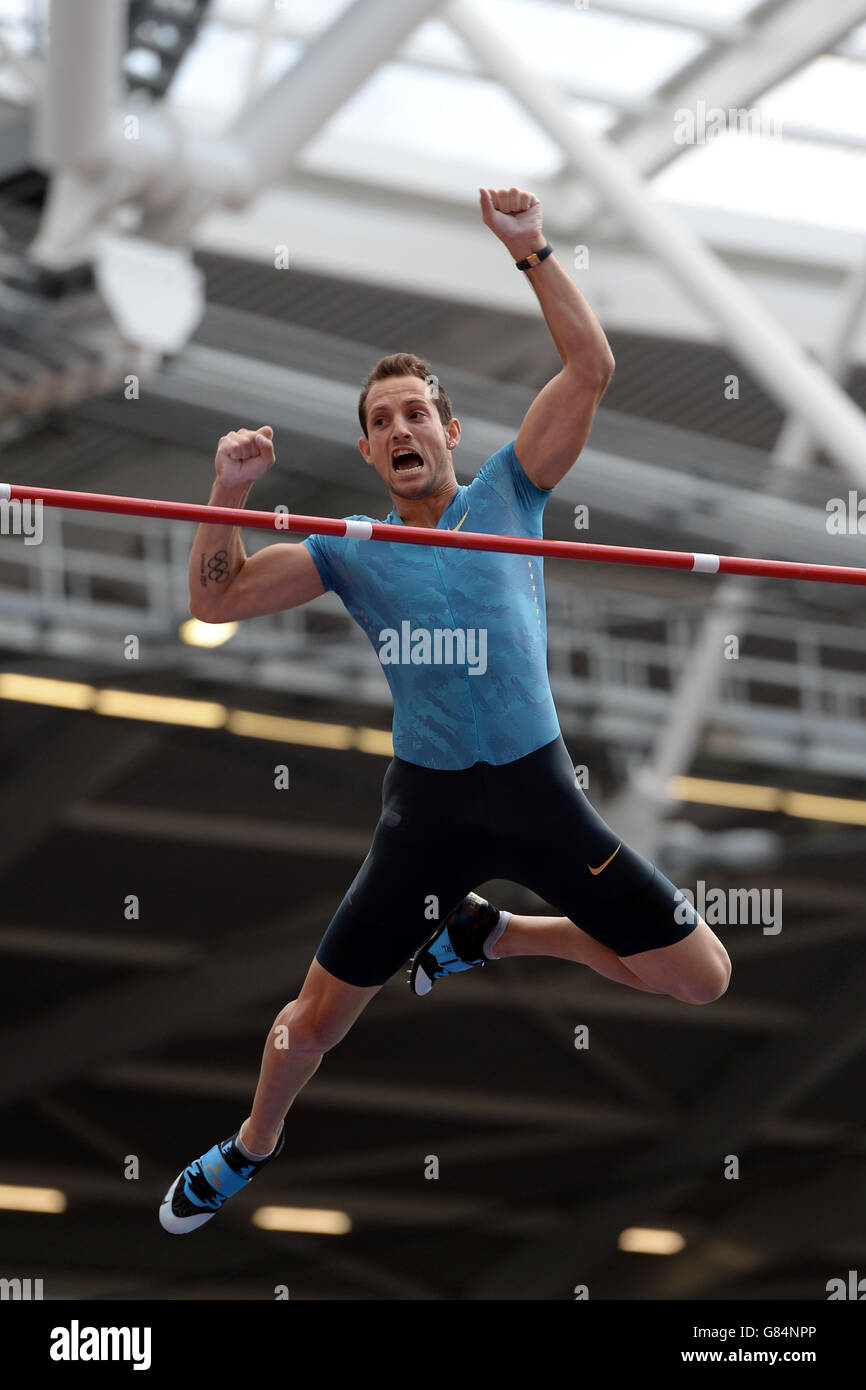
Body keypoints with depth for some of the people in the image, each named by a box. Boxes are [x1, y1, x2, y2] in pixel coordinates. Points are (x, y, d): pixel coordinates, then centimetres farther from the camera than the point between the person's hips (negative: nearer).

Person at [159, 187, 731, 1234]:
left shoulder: (507, 494, 1)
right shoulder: (351, 552, 4)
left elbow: (591, 368, -10)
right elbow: (214, 599, 2)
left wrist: (530, 252, -19)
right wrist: (228, 493, -13)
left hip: (539, 795, 0)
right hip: (426, 810, 0)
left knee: (703, 980, -2)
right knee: (313, 1023, 4)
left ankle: (484, 934, 19)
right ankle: (252, 1148, 38)